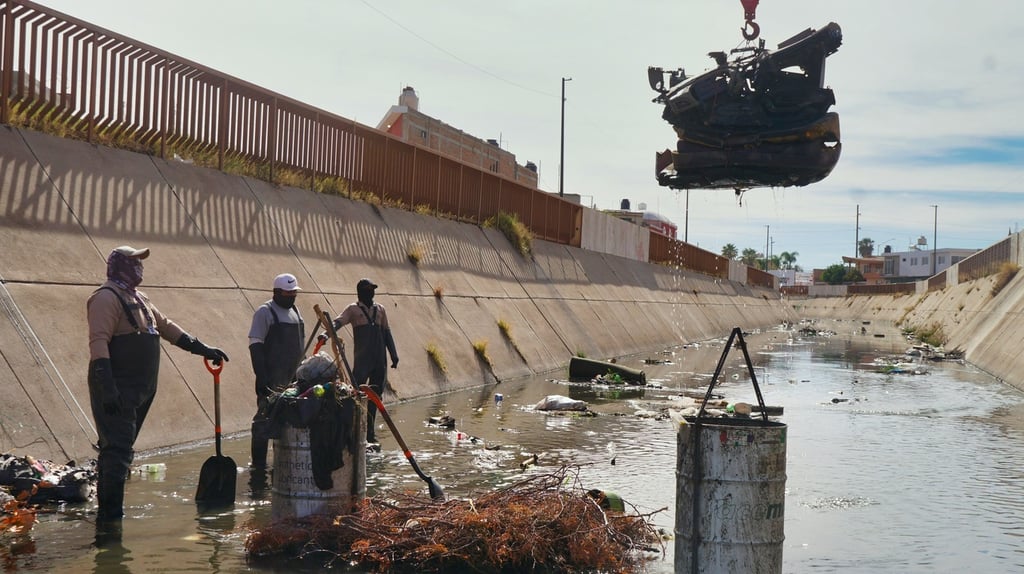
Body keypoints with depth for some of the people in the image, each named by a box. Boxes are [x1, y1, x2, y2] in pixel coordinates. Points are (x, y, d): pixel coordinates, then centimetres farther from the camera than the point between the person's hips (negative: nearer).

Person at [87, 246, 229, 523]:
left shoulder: (139, 298, 19)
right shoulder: (107, 297, -11)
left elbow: (166, 327, 26)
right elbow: (99, 342, -21)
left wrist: (202, 349, 21)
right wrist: (107, 387, -29)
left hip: (139, 389, 9)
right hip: (118, 389, -9)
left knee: (119, 450, 13)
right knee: (118, 451, -12)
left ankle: (108, 512, 21)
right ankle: (110, 516, -9)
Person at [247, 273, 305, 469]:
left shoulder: (295, 311, 15)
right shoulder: (264, 312, -8)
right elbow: (255, 345, -13)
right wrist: (262, 377, -20)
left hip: (293, 378, 7)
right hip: (272, 379, -7)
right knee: (264, 419, -5)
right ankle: (259, 463, -2)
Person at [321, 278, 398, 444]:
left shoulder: (380, 309, 15)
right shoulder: (353, 309, 0)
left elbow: (387, 333, 19)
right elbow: (338, 322, -15)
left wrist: (394, 355, 14)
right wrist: (326, 334, -35)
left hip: (379, 359, 5)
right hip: (362, 359, -5)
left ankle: (370, 431, 16)